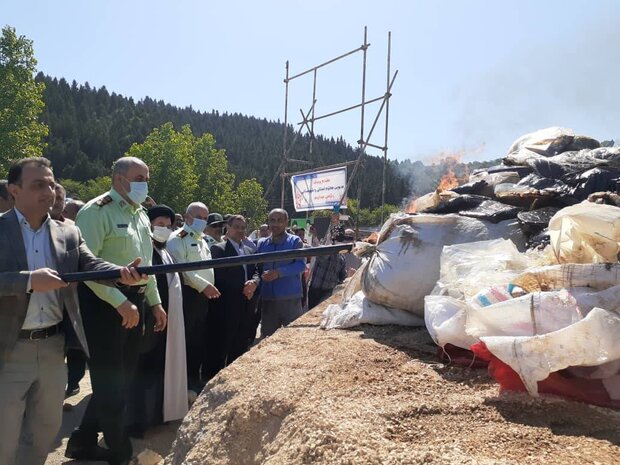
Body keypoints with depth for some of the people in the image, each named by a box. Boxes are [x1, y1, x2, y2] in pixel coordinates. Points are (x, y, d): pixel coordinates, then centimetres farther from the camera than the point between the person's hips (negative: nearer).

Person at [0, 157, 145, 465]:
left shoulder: (68, 233, 5)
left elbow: (91, 265, -8)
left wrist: (123, 274, -27)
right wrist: (29, 279, -27)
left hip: (53, 347, 4)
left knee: (45, 430, 20)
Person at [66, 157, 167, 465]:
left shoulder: (141, 215, 14)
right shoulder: (97, 211, -12)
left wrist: (154, 302, 17)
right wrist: (120, 302, -23)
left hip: (136, 301, 9)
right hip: (105, 303, -9)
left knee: (123, 378, 15)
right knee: (110, 380, 2)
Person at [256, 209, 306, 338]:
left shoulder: (295, 241, 0)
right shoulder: (262, 244, 11)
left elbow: (301, 265, -12)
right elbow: (257, 269, 13)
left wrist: (279, 272, -22)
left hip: (290, 298, -3)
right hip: (268, 299, 4)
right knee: (267, 337, 10)